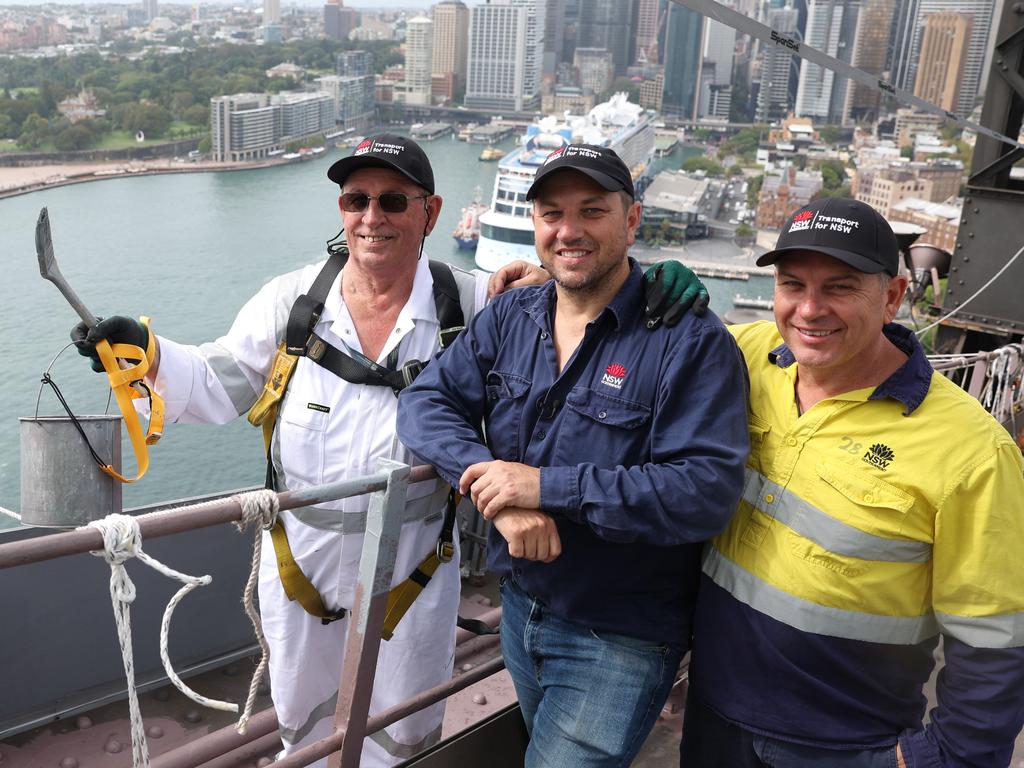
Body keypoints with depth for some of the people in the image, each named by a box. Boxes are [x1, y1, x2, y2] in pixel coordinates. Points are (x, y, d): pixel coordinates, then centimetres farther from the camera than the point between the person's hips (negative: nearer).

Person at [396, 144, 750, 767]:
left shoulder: (692, 341, -19)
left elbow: (709, 489, -27)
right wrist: (501, 492, -27)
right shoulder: (507, 319, -1)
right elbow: (426, 402, -8)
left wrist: (547, 487, -31)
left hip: (619, 639, -6)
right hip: (521, 605, 6)